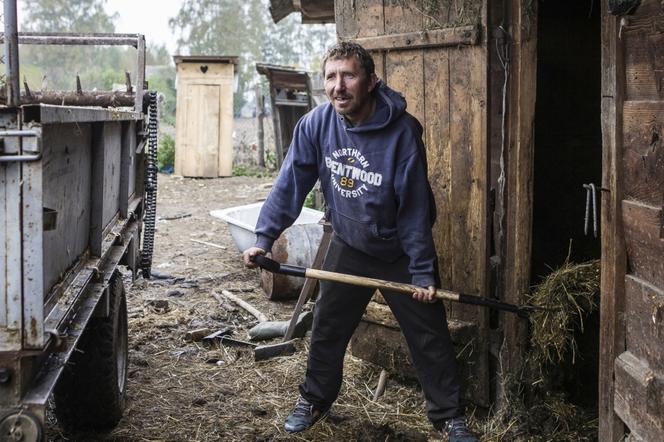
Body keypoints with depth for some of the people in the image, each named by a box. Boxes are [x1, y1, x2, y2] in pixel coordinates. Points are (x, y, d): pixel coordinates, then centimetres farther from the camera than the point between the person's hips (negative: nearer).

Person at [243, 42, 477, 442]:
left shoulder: (402, 131, -25)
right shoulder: (316, 124, -14)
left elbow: (415, 207, -21)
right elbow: (291, 184, -7)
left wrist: (422, 271, -18)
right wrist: (264, 238, -12)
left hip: (400, 251, -3)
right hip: (349, 246, 3)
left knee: (430, 337, 4)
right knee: (327, 329, 14)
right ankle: (315, 400, 35)